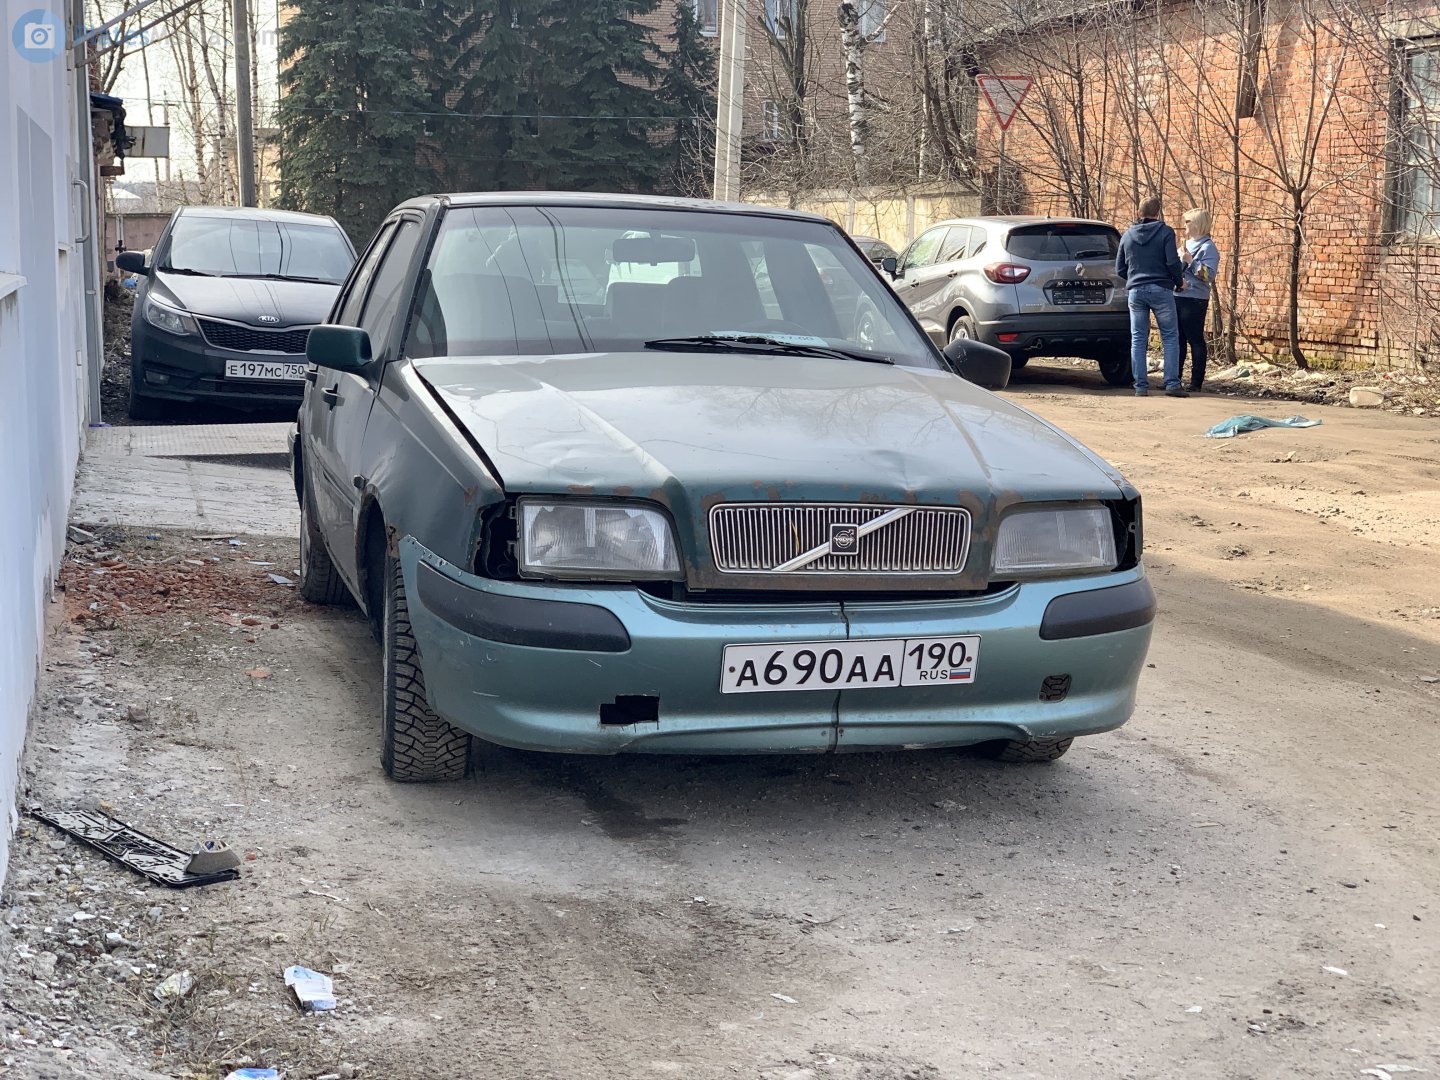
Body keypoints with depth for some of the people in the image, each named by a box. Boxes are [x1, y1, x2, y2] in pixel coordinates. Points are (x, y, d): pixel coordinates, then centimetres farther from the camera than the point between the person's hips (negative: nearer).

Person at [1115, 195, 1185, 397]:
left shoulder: (1128, 235, 10)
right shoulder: (1165, 232, -3)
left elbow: (1119, 268, 12)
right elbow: (1173, 261, -11)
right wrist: (1179, 281, 6)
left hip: (1135, 291, 4)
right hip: (1161, 290, -4)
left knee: (1138, 339, 6)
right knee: (1170, 337, 2)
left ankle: (1141, 386, 2)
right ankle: (1172, 383, -5)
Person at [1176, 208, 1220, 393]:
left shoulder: (1208, 247, -6)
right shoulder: (1186, 245, 19)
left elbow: (1208, 275, -18)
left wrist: (1190, 261, -17)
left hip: (1194, 300, -8)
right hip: (1178, 297, 8)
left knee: (1195, 340, -5)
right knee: (1178, 339, 9)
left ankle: (1196, 383, -2)